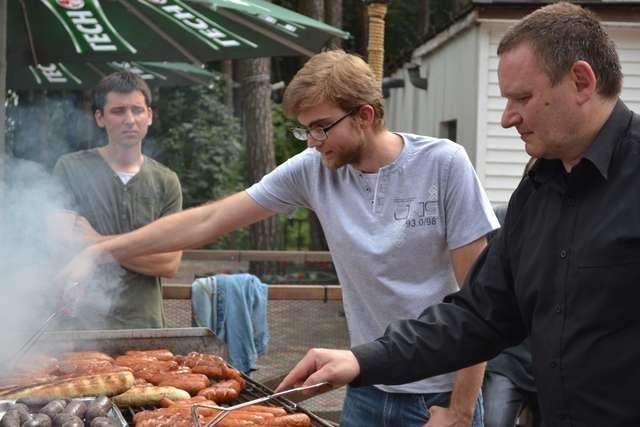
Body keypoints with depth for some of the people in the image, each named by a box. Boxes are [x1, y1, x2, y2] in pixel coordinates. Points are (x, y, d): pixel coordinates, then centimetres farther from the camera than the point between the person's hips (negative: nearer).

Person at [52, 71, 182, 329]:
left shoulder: (166, 182, 5)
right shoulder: (70, 169, 1)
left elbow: (170, 263, -3)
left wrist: (99, 243, -8)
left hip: (144, 323, 2)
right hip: (80, 321, -2)